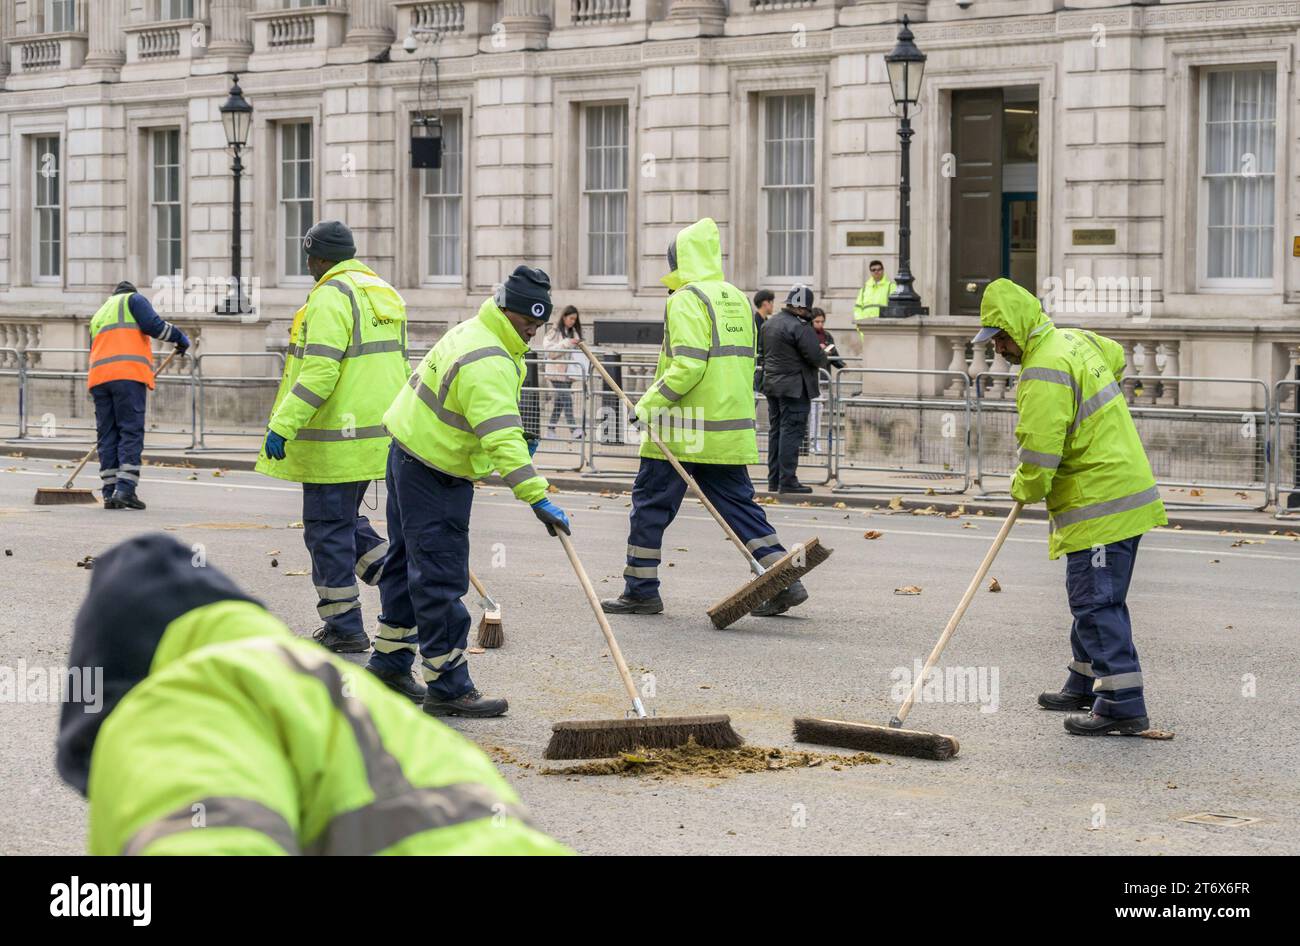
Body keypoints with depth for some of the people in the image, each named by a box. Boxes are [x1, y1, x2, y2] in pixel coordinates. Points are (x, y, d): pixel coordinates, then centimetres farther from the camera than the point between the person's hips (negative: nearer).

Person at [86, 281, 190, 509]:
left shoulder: (98, 316, 34)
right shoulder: (133, 300, 15)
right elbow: (153, 325, -3)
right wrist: (180, 337, 11)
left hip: (99, 378, 6)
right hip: (128, 374, -6)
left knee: (106, 435, 6)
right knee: (131, 433, -6)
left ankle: (110, 493, 2)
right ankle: (125, 489, -16)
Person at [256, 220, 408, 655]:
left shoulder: (330, 297, -14)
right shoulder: (385, 294, 15)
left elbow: (318, 373, -23)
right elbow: (399, 367, 21)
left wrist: (282, 426, -22)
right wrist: (396, 424, 29)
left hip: (337, 440, -9)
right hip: (377, 435, 9)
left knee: (328, 528, 0)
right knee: (345, 519, 20)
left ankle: (344, 629, 4)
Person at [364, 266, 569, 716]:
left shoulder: (477, 333, 9)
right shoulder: (486, 362, -26)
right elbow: (501, 438, -35)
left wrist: (518, 440, 14)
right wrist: (537, 498, -39)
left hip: (411, 458, 11)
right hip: (433, 475, -11)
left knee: (409, 562, 19)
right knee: (441, 578, -9)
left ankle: (389, 661, 31)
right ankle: (448, 687, -9)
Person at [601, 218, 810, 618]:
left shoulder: (686, 300, -12)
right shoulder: (737, 300, 14)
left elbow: (688, 365, -21)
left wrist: (650, 402, -14)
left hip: (683, 432, -8)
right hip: (731, 431, 8)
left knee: (651, 502, 4)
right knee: (737, 503, 12)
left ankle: (641, 589, 8)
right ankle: (786, 581, 5)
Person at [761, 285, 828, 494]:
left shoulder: (770, 323, 11)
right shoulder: (799, 328, -18)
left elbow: (764, 353, 19)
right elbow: (817, 358, -19)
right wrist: (824, 357, 2)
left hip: (771, 384, 9)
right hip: (794, 388, -9)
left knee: (775, 430, 13)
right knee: (791, 432, -6)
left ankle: (774, 480, 16)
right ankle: (787, 480, -8)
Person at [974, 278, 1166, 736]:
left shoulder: (1043, 373, -19)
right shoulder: (1076, 339, 12)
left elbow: (1039, 452, -21)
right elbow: (1116, 357, 35)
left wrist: (1025, 489, -2)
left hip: (1101, 504, -10)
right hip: (1125, 492, 10)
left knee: (1096, 600, -9)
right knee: (1095, 597, 19)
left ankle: (1122, 703, -11)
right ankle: (1086, 684, 30)